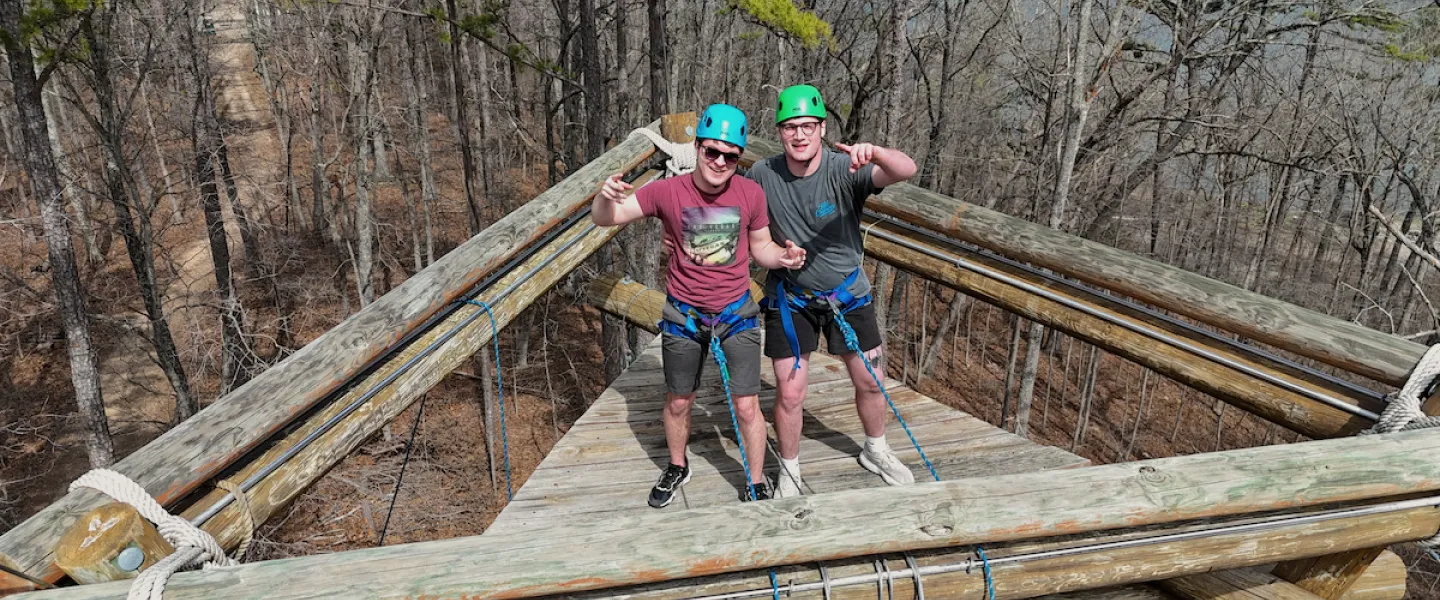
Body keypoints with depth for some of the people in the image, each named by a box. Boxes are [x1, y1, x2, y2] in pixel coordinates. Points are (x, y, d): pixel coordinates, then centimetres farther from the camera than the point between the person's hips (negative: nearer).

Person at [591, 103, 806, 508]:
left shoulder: (751, 194, -12)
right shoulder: (668, 192, -15)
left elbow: (760, 247, 3)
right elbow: (604, 219, -13)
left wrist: (783, 257, -19)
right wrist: (607, 196, -37)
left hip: (736, 312, 0)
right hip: (683, 315, 0)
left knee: (747, 407, 1)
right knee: (678, 402, 17)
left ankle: (757, 485, 24)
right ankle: (677, 469, 43)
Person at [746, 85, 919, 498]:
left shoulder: (845, 169, -20)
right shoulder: (763, 175, -14)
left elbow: (906, 170, -37)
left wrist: (874, 152, -56)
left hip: (847, 293, 1)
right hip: (790, 297, 0)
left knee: (872, 382, 12)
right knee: (789, 393, 0)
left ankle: (876, 452, 41)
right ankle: (789, 473, 25)